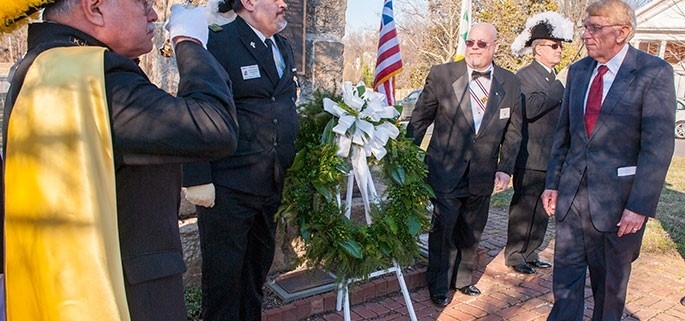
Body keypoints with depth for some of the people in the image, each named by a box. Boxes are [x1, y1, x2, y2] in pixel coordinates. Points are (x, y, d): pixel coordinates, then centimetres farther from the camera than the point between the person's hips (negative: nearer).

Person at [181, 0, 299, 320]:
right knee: (223, 274, 6)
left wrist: (288, 170, 13)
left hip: (272, 186, 7)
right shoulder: (217, 43, -11)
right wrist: (197, 180, -18)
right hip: (227, 187, -7)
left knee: (258, 267, 20)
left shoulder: (284, 47, 13)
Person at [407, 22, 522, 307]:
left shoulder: (510, 84, 2)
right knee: (442, 232, 7)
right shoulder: (441, 75, -7)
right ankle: (438, 286, 27)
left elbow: (513, 131, 7)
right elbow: (419, 120, -2)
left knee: (471, 234, 16)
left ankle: (463, 279, 38)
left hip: (482, 176, 3)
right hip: (445, 173, -3)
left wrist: (505, 169, 0)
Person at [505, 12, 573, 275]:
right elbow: (529, 108, -26)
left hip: (551, 158, 8)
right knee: (524, 208, 1)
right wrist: (561, 90, -20)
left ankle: (530, 253, 27)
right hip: (531, 158, -8)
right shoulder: (525, 76, -9)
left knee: (541, 209, 14)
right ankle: (514, 255, 14)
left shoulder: (555, 80, 16)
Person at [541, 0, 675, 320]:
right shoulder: (578, 70, 6)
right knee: (566, 273, 9)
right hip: (572, 191, 4)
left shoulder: (654, 72, -11)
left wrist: (640, 206, -18)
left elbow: (658, 146, -14)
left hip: (618, 197, -4)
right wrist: (553, 183, 9)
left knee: (611, 281, 14)